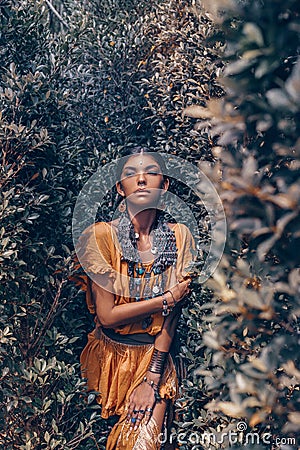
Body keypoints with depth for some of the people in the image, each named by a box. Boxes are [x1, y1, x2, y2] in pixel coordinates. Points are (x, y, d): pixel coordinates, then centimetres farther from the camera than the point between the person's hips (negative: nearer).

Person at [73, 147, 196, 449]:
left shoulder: (179, 237, -5)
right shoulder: (101, 236, -12)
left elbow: (172, 313, -8)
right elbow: (106, 315, -13)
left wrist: (152, 378, -14)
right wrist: (168, 298, -14)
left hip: (156, 355, 1)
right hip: (111, 354, 0)